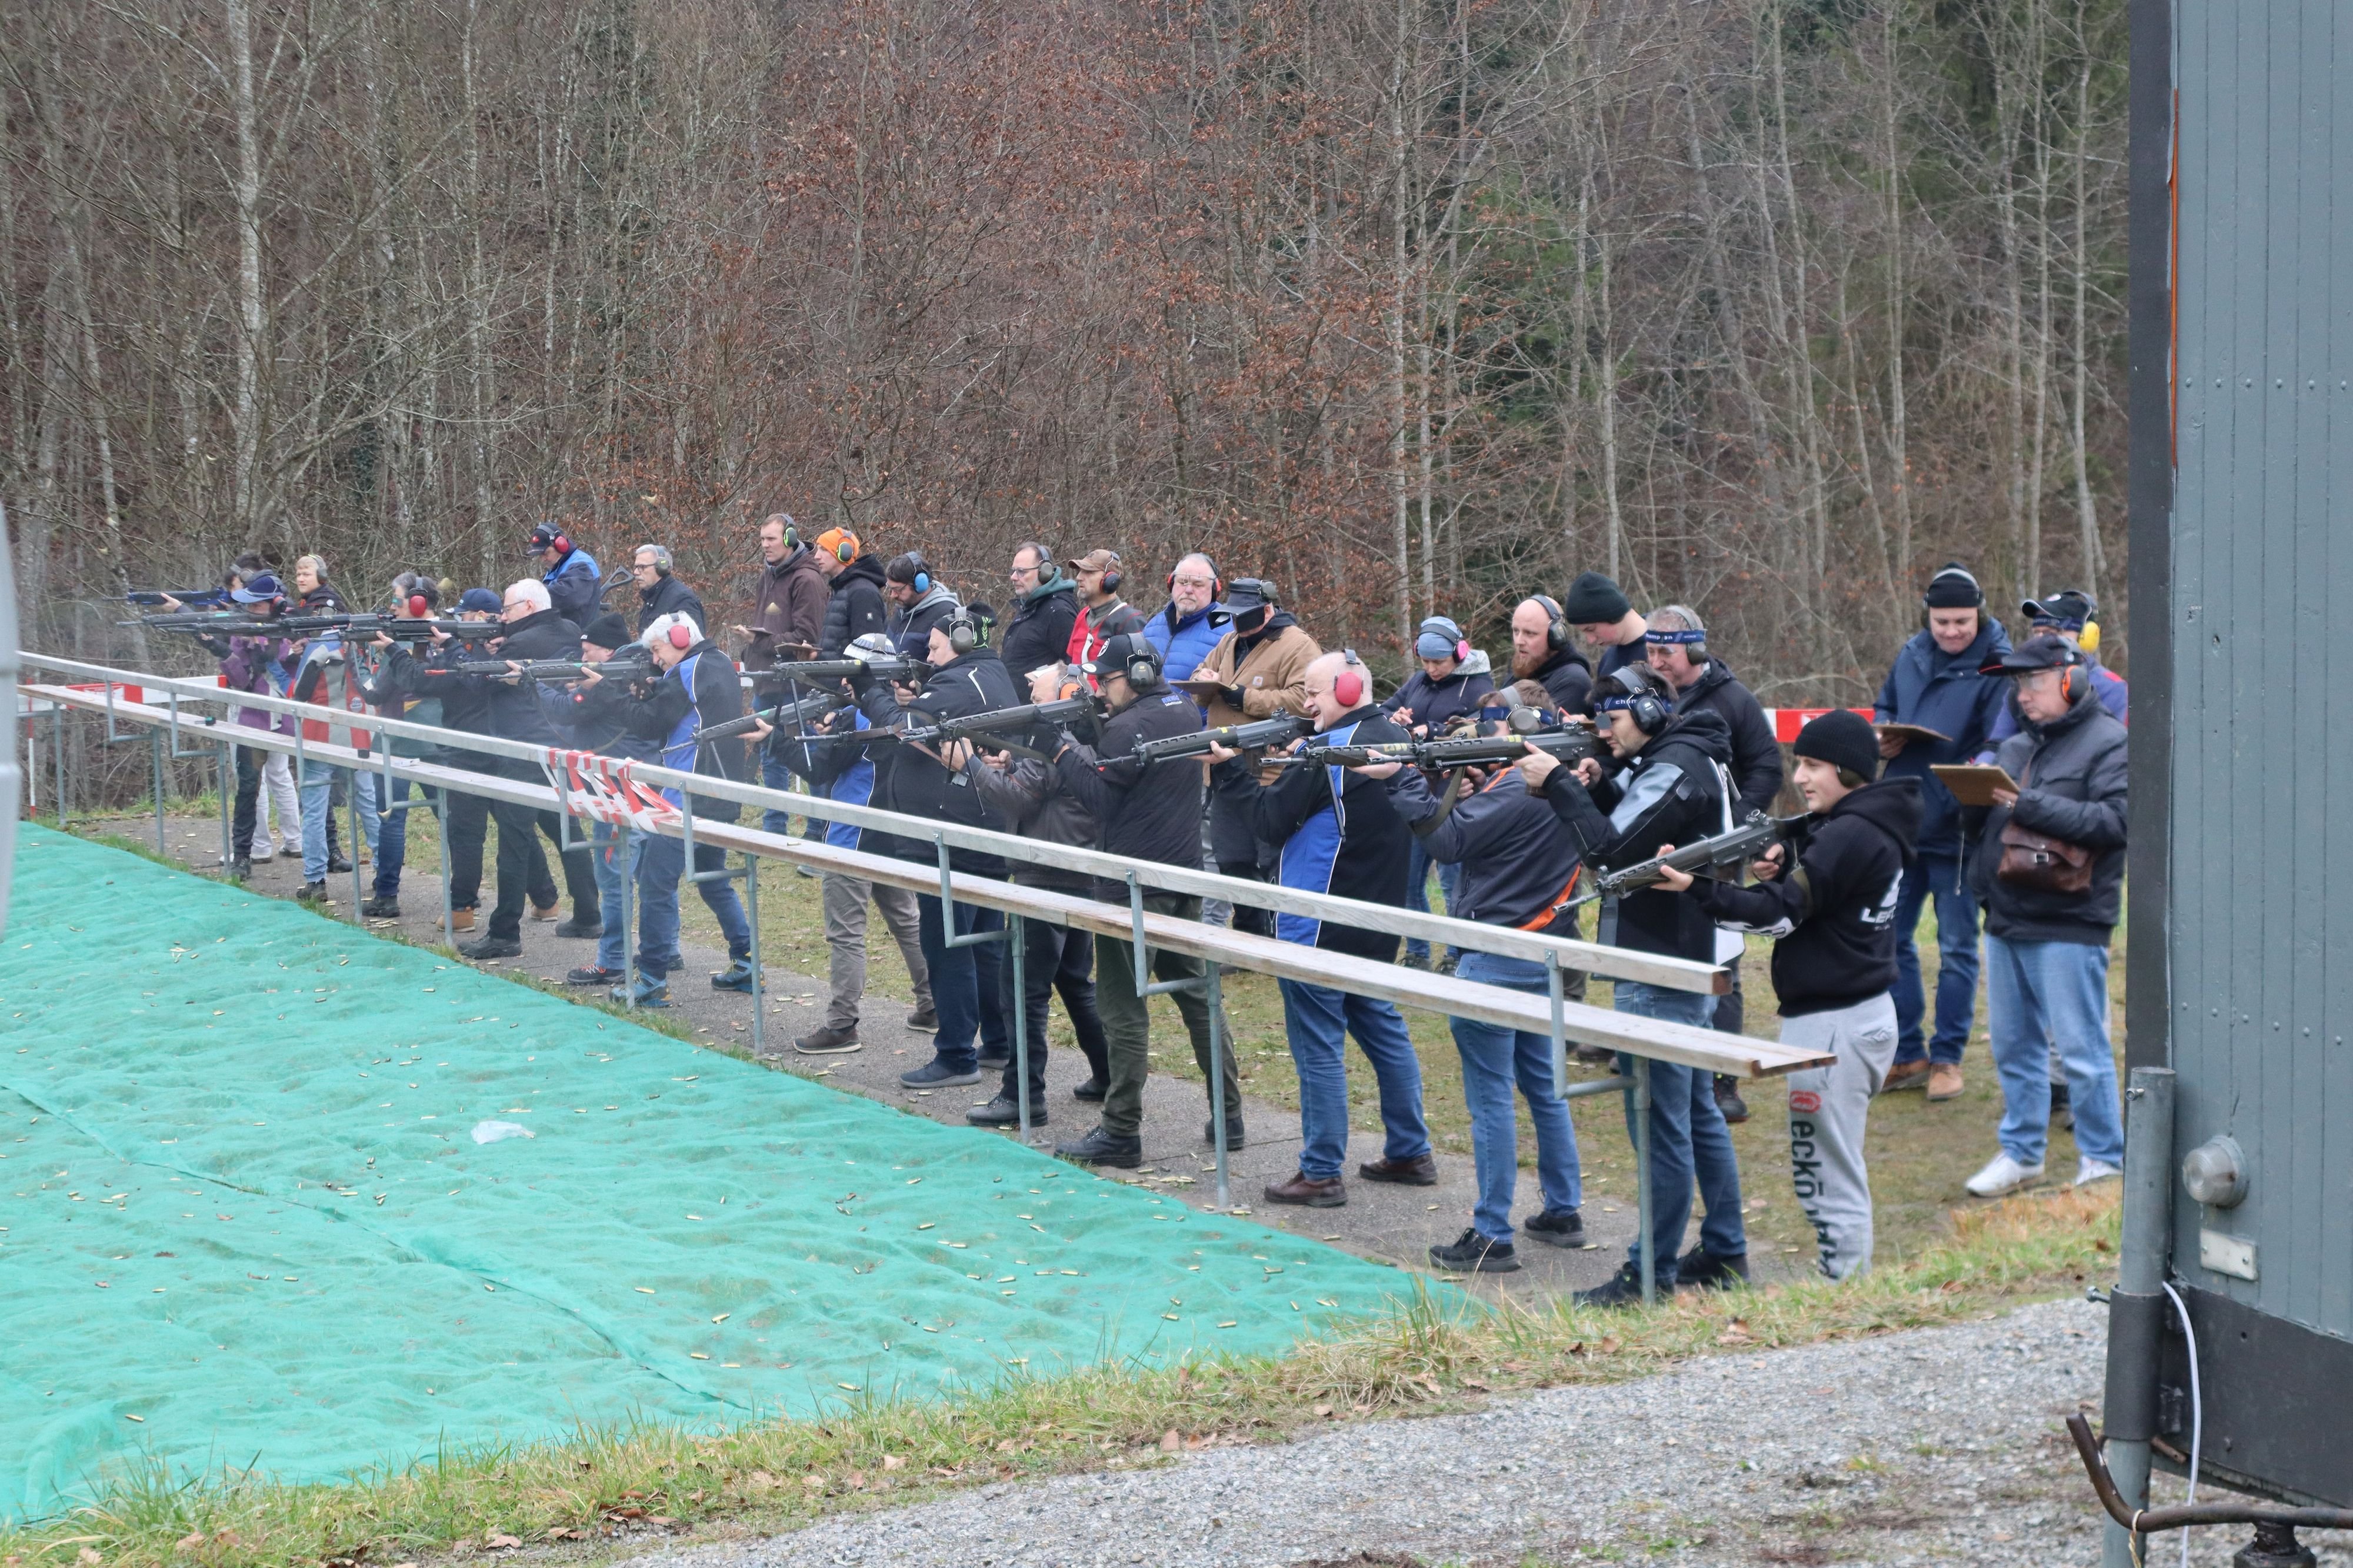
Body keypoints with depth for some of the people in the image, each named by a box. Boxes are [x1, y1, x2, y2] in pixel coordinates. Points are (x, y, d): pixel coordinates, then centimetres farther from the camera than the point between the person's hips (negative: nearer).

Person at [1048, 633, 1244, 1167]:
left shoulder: (1128, 727, -16)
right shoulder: (1185, 712, 11)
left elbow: (1102, 796, -18)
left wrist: (1063, 748, -13)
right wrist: (1085, 744, 4)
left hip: (1132, 887, -9)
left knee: (1124, 1008, -3)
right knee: (1197, 992, 15)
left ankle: (1121, 1133, -1)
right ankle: (1228, 1116, 16)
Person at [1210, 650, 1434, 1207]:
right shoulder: (1398, 741, 7)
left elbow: (1270, 820, -15)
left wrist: (1230, 767, -5)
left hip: (1318, 929, -9)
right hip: (1376, 924, 9)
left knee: (1318, 1047, -2)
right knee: (1384, 1031, 17)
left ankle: (1321, 1173, 2)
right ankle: (1411, 1153, 23)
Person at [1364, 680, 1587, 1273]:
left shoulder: (1516, 792, -20)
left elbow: (1447, 840, -20)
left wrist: (1403, 777, -15)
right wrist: (1474, 789, -1)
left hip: (1495, 960, -10)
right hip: (1540, 952, 10)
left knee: (1490, 1097, -5)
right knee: (1541, 1085, 19)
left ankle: (1491, 1237, -2)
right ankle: (1564, 1210, 26)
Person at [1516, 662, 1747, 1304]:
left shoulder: (1676, 770, -18)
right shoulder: (1671, 760, 14)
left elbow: (1610, 849, -23)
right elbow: (1625, 826, 17)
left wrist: (1559, 786, -15)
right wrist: (1596, 788, -1)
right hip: (1682, 963, 11)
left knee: (1660, 1126, -6)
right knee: (1697, 1113, 17)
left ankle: (1652, 1272, -3)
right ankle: (1726, 1251, 24)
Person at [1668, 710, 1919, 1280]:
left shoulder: (1849, 836, -18)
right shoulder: (1871, 827, 13)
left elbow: (1781, 913, -22)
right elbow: (1810, 898, 15)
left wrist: (1696, 887, -29)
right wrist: (1777, 874, -4)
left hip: (1833, 1023, -11)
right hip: (1860, 1012, 11)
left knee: (1827, 1175, -6)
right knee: (1827, 1170, 19)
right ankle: (1851, 1285, 26)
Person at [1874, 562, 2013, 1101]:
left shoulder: (1997, 667, -11)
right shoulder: (1911, 655, 7)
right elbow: (1884, 707, 23)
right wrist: (1882, 736, 2)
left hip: (1959, 829, -6)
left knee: (1957, 949, 4)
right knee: (1890, 939, 10)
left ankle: (1946, 1057, 15)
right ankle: (1906, 1054, 21)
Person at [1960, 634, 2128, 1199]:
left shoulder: (2110, 744, -7)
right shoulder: (2016, 746, 17)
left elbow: (2116, 819, -20)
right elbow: (1986, 821, 21)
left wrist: (2028, 805, -21)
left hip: (2068, 925, -8)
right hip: (2005, 919, 8)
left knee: (2081, 1048, -3)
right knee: (2012, 1043, 13)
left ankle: (2103, 1161, 7)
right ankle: (2021, 1151, 24)